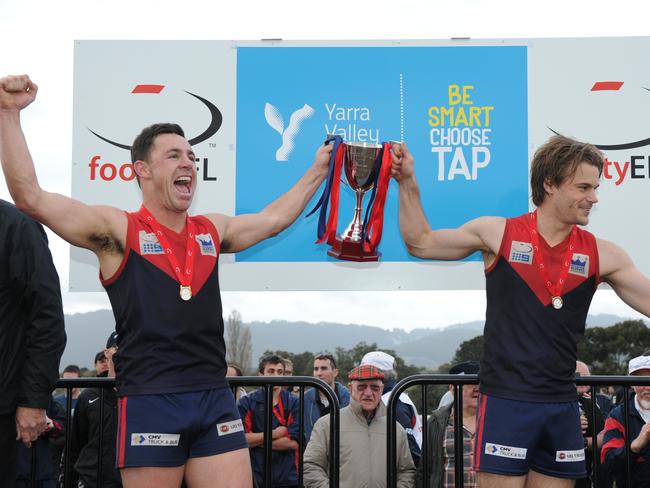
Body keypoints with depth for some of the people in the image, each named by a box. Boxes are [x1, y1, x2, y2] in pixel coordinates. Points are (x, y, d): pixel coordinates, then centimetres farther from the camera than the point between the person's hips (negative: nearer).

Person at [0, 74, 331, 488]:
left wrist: (318, 170, 35)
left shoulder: (213, 230, 15)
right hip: (149, 403, -5)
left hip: (215, 399, 5)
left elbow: (274, 218, 31)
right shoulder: (118, 230, -1)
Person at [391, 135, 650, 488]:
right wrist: (408, 183, 4)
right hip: (505, 402, -3)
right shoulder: (498, 233, -1)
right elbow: (420, 244, 11)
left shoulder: (602, 255, 3)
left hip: (562, 407, 3)